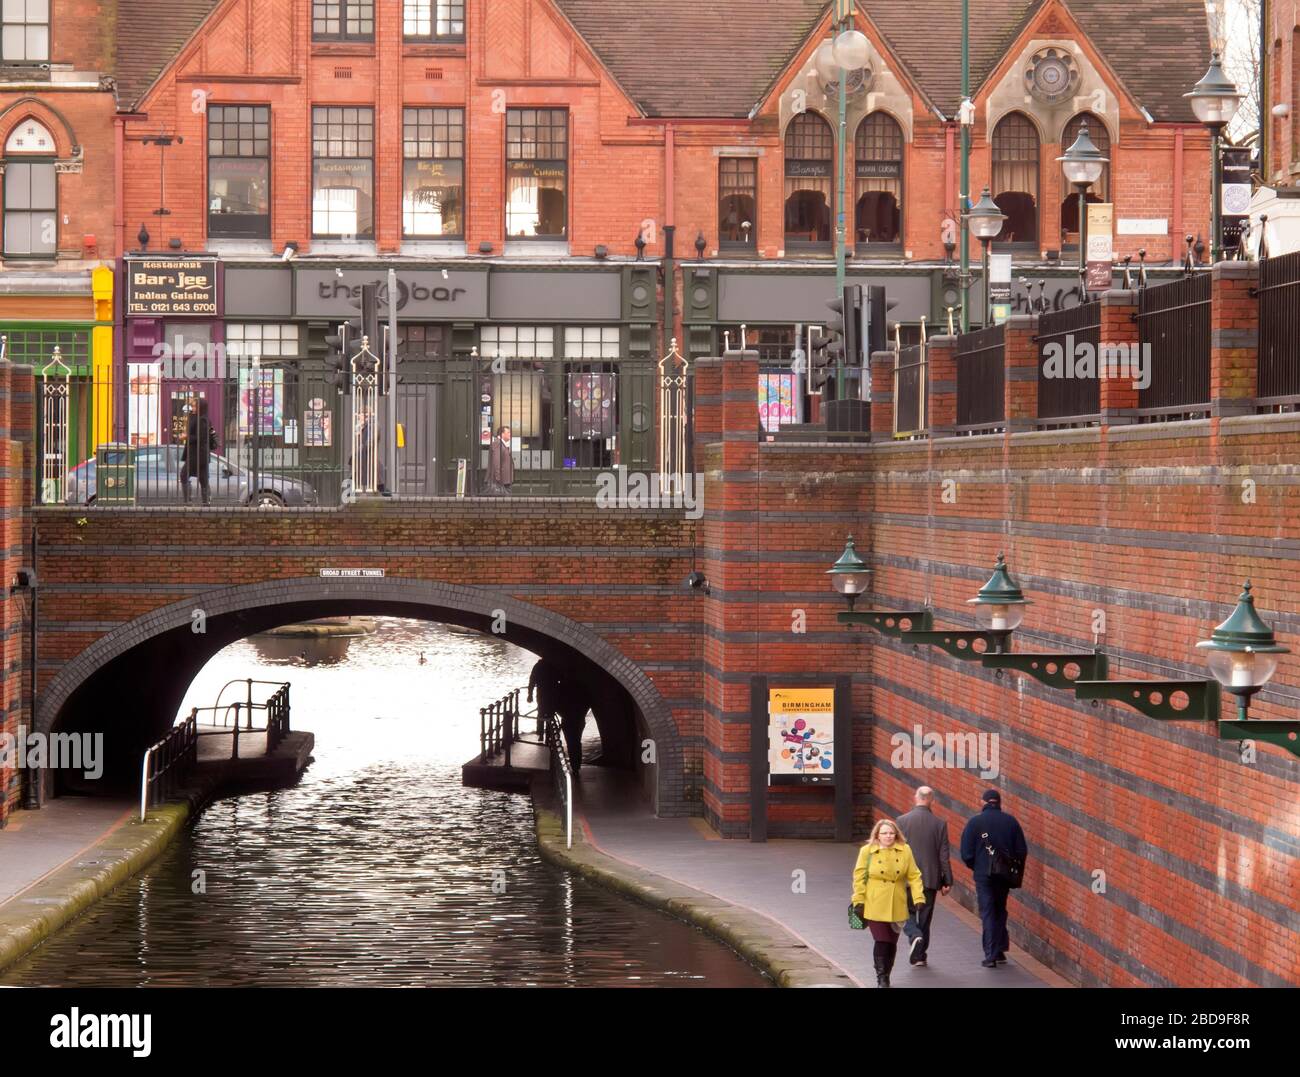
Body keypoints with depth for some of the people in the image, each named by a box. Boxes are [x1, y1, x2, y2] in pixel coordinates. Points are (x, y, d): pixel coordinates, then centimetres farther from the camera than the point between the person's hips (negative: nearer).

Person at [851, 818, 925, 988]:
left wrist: (918, 898, -3)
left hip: (897, 907, 3)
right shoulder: (867, 851, -2)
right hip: (875, 906, -3)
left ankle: (886, 976, 27)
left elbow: (914, 876, 5)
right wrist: (858, 901, -5)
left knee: (892, 942, 9)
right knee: (881, 941, -9)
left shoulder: (905, 851, 3)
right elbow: (859, 877, -1)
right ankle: (881, 977, 3)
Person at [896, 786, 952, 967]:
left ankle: (915, 936, -19)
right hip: (930, 878, 1)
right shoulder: (939, 824, -5)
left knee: (907, 913, 10)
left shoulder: (903, 821, -8)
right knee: (925, 917, 12)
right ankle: (919, 955, 16)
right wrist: (947, 881, 4)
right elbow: (944, 855, -2)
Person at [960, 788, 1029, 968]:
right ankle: (1000, 950, 17)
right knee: (1000, 912, 18)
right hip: (1005, 875, 3)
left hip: (983, 875, -3)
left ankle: (991, 955, -5)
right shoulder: (1010, 821, 0)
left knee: (988, 913, 1)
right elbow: (1022, 851, 1)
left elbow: (966, 853, -6)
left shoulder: (975, 822, -7)